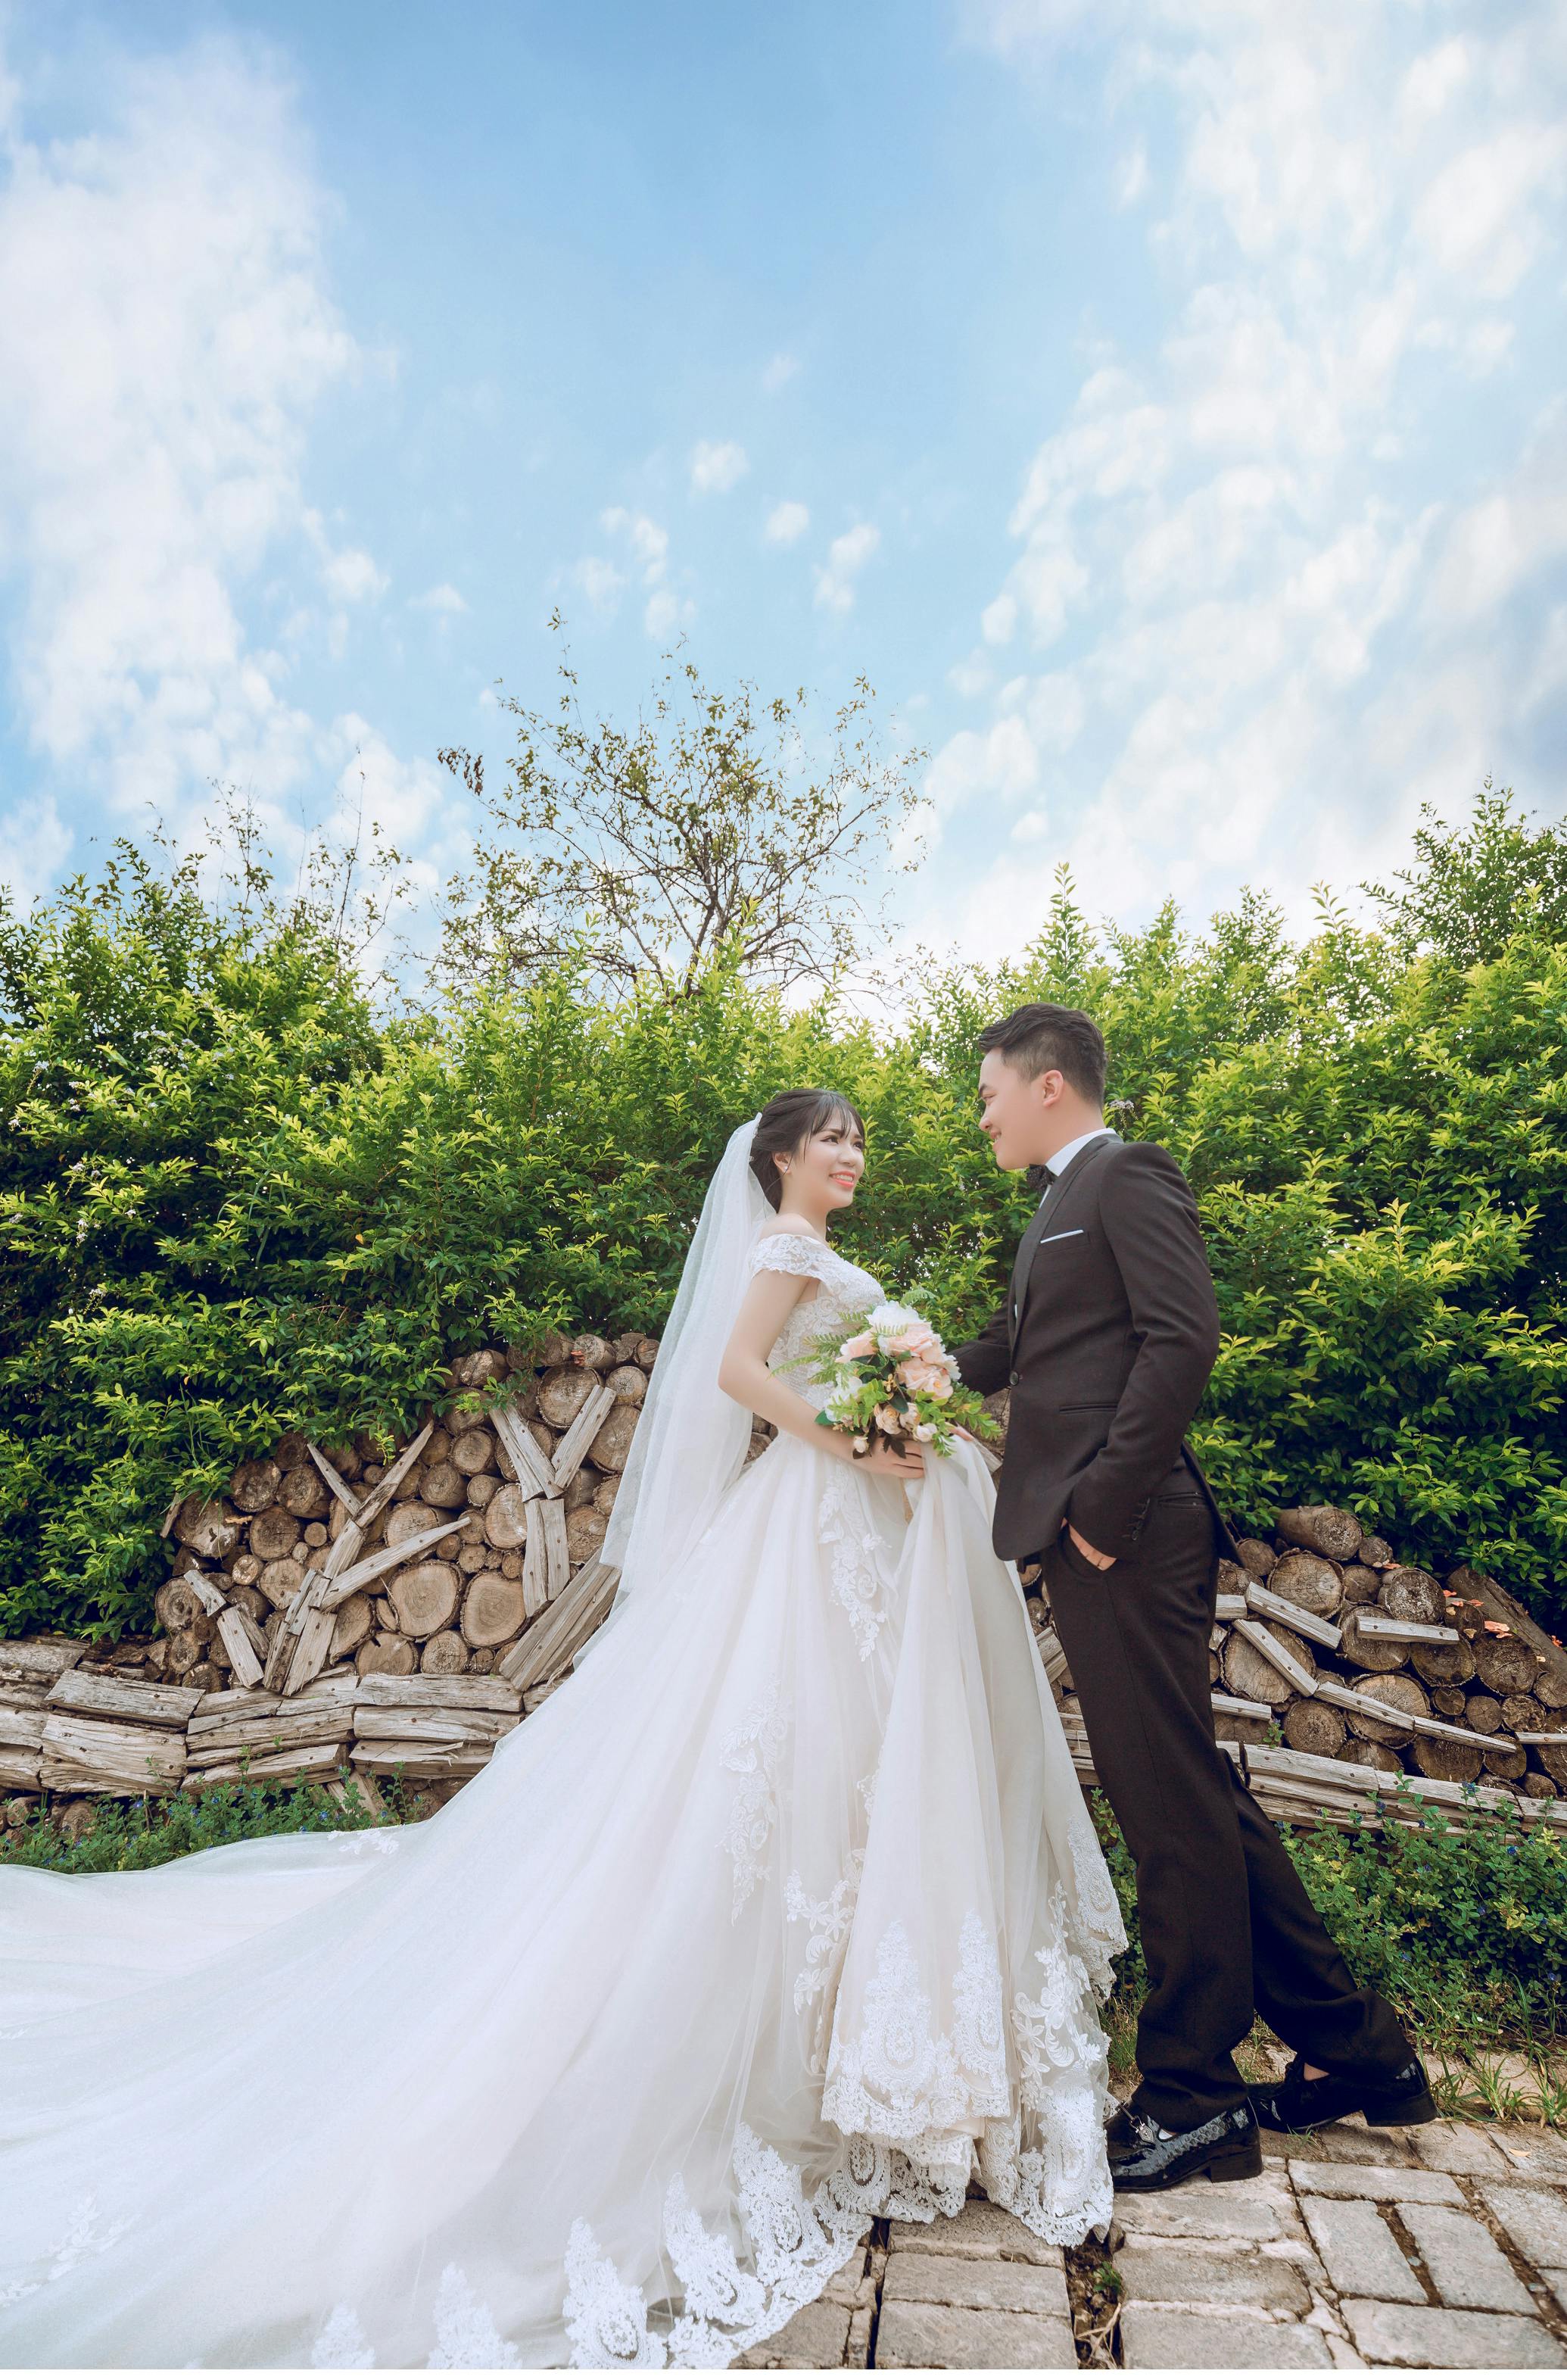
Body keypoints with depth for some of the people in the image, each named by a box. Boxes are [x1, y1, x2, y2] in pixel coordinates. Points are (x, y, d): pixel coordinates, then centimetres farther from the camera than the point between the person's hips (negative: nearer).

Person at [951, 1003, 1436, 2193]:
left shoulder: (1130, 1174, -7)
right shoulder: (1062, 1205, 22)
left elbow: (1182, 1339, -19)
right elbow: (1008, 1349, 32)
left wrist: (1104, 1506, -19)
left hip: (1127, 1536, -10)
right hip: (1091, 1536, 10)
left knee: (1174, 1806, 2)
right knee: (1193, 1794, 16)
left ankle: (1191, 2099, 19)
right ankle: (1354, 2050, 31)